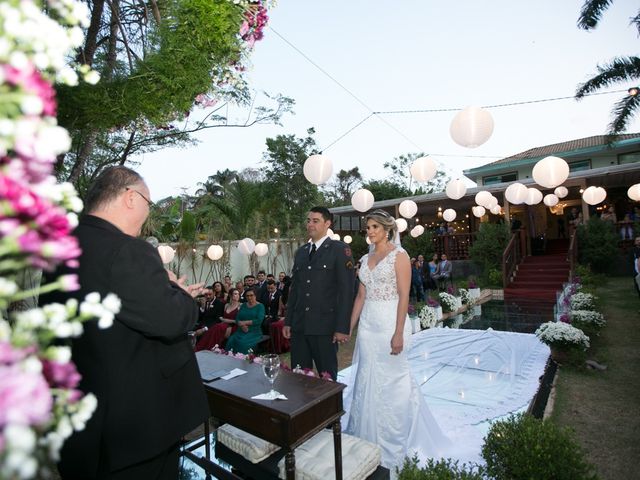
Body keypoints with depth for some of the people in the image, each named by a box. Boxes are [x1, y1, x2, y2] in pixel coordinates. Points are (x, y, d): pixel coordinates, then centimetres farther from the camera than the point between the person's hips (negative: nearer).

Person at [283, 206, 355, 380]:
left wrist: (342, 327, -14)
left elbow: (346, 290, -10)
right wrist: (287, 321, 12)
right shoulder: (300, 252, 14)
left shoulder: (339, 249, -5)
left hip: (325, 326, -5)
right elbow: (294, 288, 15)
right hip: (299, 326, 5)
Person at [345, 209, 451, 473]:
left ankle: (395, 444, 26)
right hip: (368, 325, 6)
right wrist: (349, 328, 11)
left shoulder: (399, 255, -7)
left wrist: (398, 333, -18)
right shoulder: (365, 259, 11)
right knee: (367, 382, 13)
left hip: (390, 323, -6)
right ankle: (369, 439, 32)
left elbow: (404, 296, -13)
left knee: (392, 382, 4)